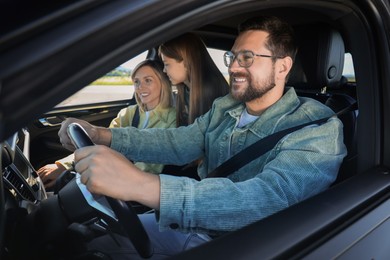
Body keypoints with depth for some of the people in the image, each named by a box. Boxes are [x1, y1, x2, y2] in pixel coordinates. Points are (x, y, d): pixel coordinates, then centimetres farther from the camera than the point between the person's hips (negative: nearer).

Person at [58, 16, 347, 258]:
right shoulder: (224, 108, 2)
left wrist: (143, 186, -49)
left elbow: (271, 196, -38)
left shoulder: (318, 129, -22)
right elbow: (180, 142, -2)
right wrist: (102, 135, -17)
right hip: (191, 223, 6)